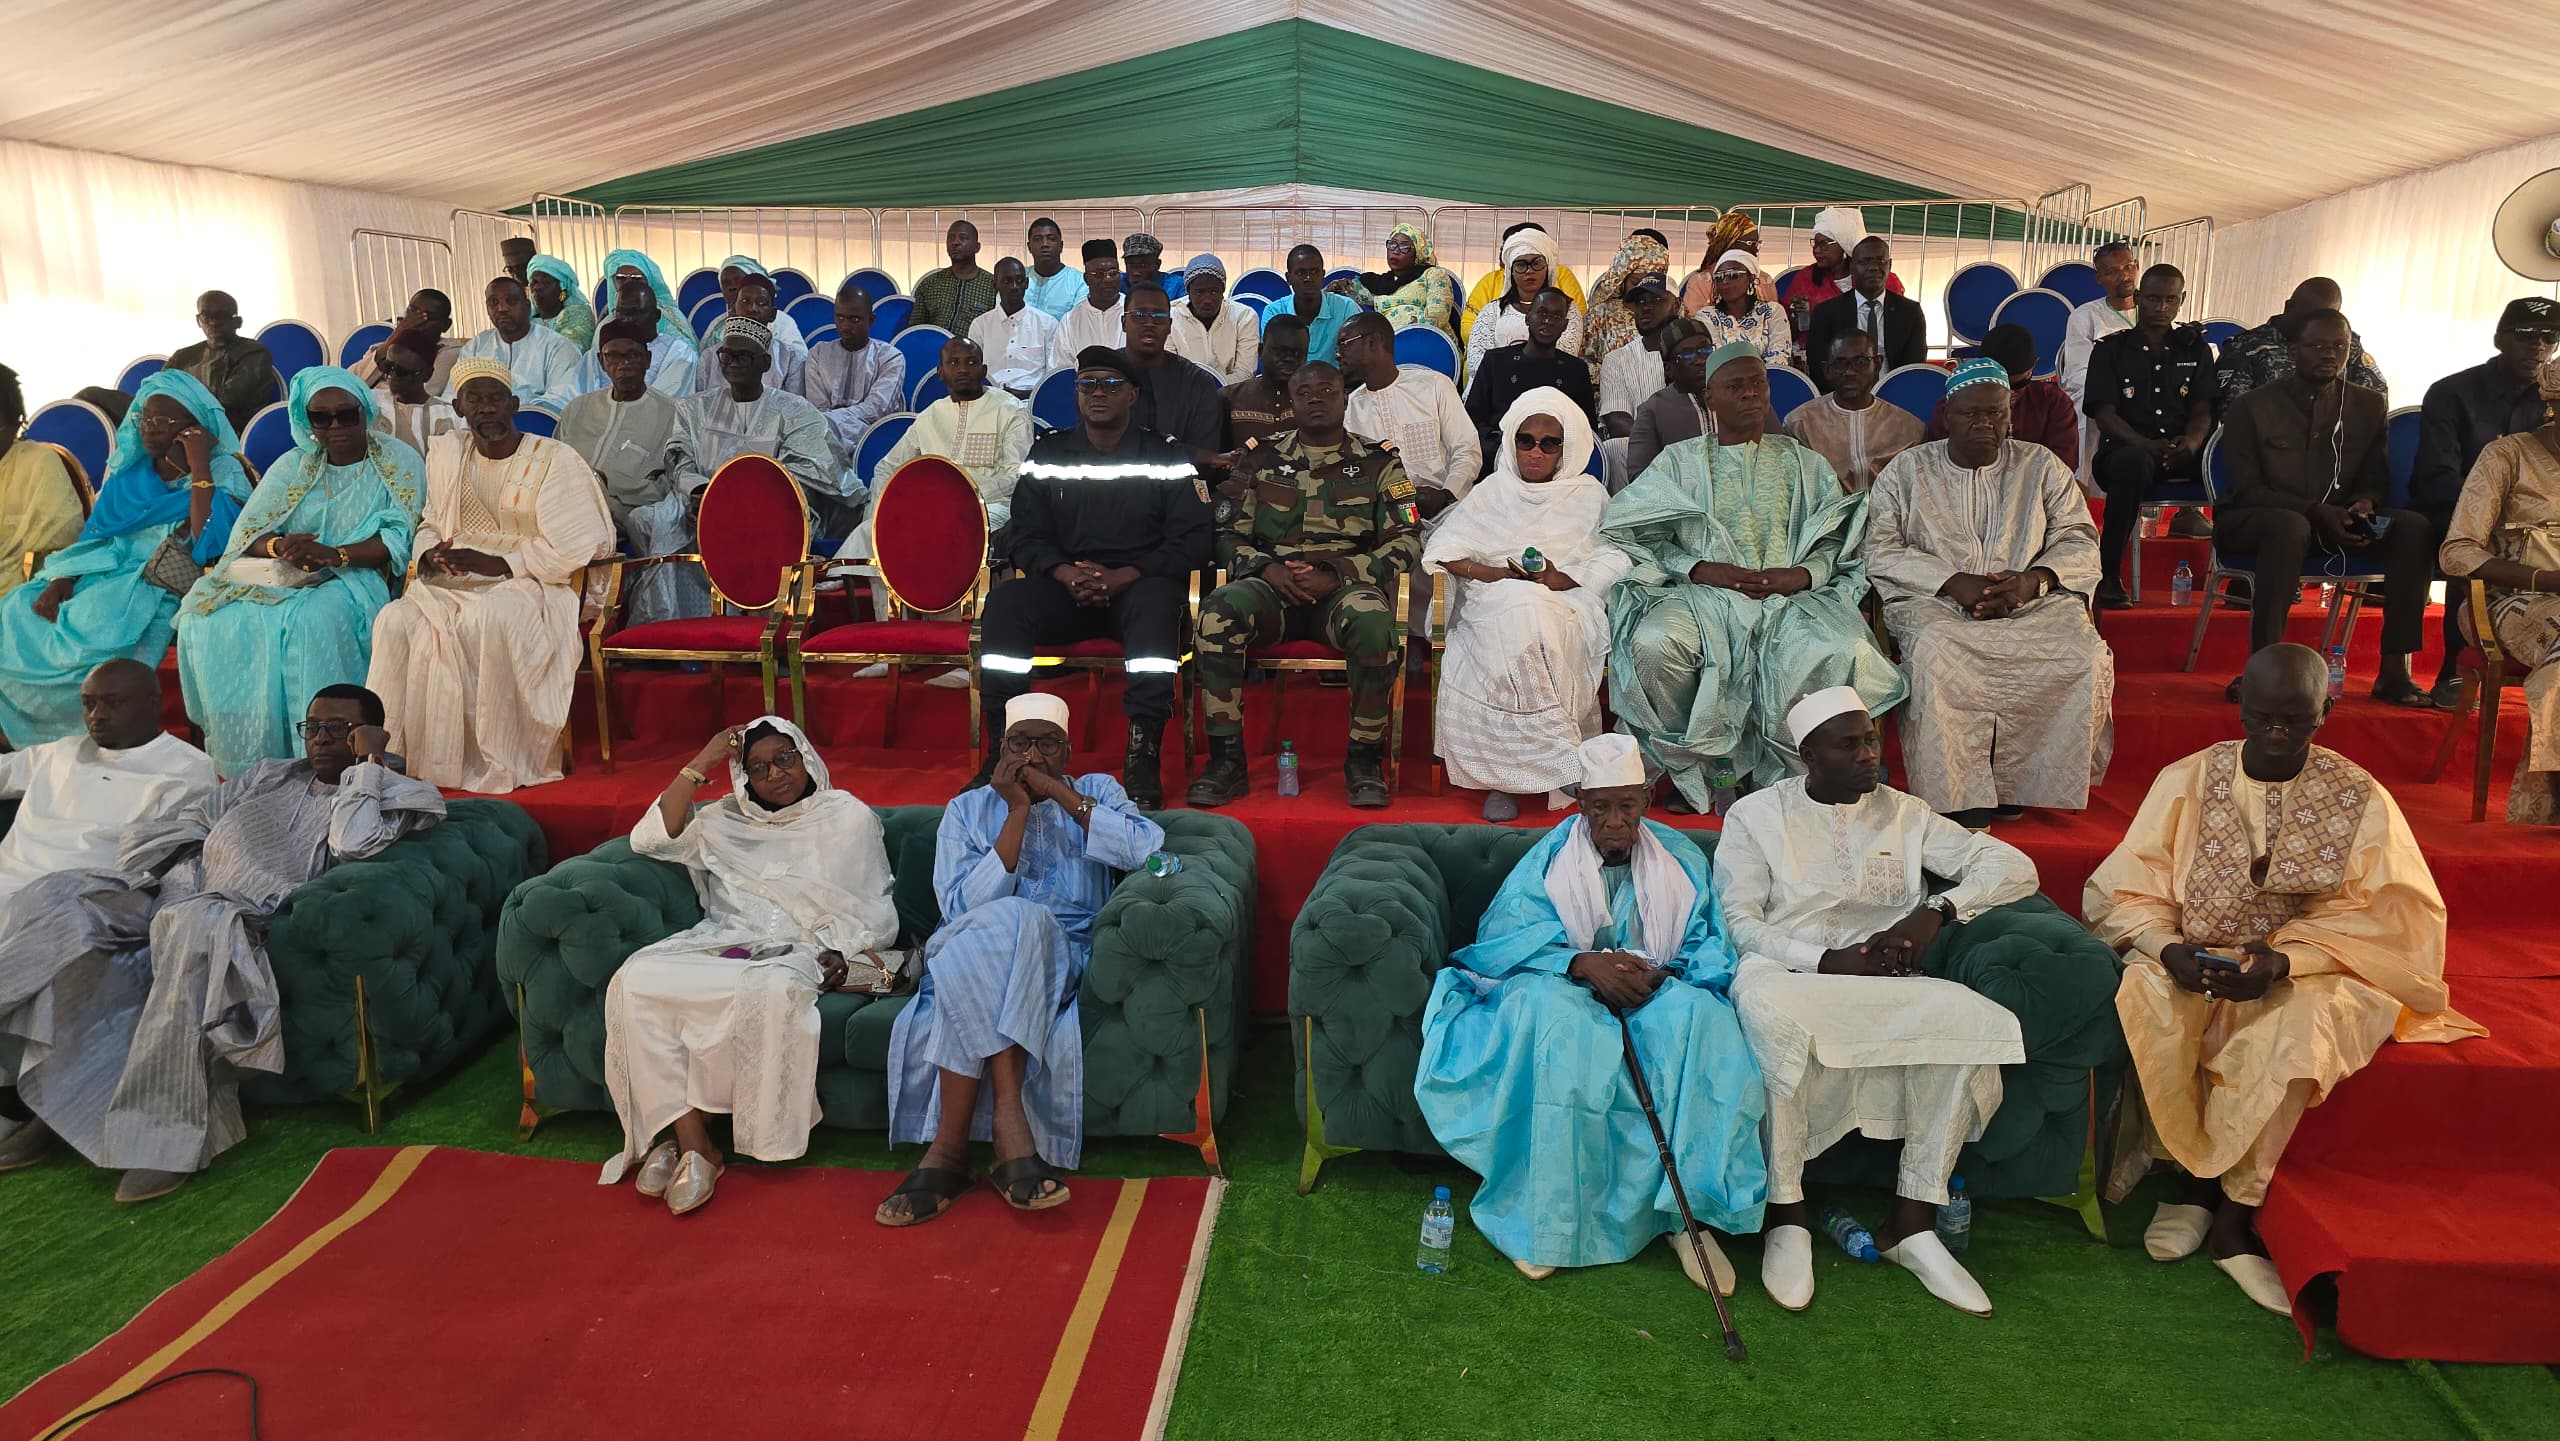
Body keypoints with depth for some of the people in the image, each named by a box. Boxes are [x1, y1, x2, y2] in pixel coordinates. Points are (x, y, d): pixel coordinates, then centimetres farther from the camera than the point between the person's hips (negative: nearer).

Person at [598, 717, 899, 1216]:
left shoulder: (849, 816, 11)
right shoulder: (726, 819, 21)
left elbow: (875, 912, 8)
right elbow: (649, 839, 11)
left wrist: (840, 953, -11)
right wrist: (699, 766, 8)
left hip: (800, 952, -3)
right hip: (723, 945, 3)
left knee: (769, 989, -40)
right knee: (635, 978, -28)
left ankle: (684, 1135, -21)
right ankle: (694, 1143, -28)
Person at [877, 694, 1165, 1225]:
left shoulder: (1097, 792, 11)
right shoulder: (967, 809, 11)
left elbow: (1147, 849, -11)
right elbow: (964, 908, -6)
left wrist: (1060, 794, -10)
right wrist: (1018, 812, -8)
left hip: (1063, 956, -1)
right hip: (970, 951, 1)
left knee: (1007, 924, -34)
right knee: (997, 925, -34)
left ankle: (950, 1145, -33)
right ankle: (1009, 1123, -36)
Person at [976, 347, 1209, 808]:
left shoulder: (1168, 455, 6)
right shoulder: (1048, 454, 14)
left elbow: (1191, 542, -2)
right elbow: (1024, 537, 8)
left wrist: (1122, 577, -16)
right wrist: (1066, 574, -14)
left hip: (1139, 584, -2)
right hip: (1065, 587, 3)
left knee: (1156, 602, -37)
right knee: (1004, 602, -27)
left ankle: (1142, 759, -38)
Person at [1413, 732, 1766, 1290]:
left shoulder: (1681, 860, 12)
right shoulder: (1549, 857, 8)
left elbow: (1711, 950, 3)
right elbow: (1509, 936, -7)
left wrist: (1662, 975, -19)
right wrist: (1583, 963, -24)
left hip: (1655, 995, 2)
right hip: (1565, 990, -1)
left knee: (1699, 1015, -32)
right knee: (1551, 1017, -37)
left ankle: (1689, 1209, -28)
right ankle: (1547, 1218, -30)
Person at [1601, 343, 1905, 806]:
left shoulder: (1805, 463, 23)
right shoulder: (1680, 460, 18)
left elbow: (1838, 541, 13)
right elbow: (1641, 534, 5)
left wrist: (1803, 574, -9)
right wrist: (1700, 568, -11)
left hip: (1790, 597, 1)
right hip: (1704, 595, -1)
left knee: (1846, 652, -32)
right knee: (1652, 643, -35)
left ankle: (1781, 767, -10)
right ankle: (1692, 763, -11)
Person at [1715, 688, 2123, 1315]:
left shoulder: (1904, 814, 16)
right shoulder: (1755, 815, 8)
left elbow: (2013, 866, 10)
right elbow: (1740, 924, -1)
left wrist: (1936, 911, -8)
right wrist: (1828, 961, -14)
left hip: (1887, 987, 3)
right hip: (1789, 975, -3)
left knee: (1969, 1012, -29)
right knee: (1766, 1007, -39)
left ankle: (1911, 1222, -20)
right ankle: (1787, 1212, -25)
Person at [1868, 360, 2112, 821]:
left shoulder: (2043, 467, 17)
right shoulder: (1906, 471, 11)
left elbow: (2079, 542, 10)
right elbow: (1880, 551, 0)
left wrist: (2034, 580, -12)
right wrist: (1954, 583, -14)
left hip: (2032, 603, 2)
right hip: (1934, 603, -2)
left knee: (2084, 653, -29)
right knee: (1935, 653, -37)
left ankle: (2023, 785, -17)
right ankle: (1957, 799, -30)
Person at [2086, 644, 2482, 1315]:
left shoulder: (2361, 798, 1)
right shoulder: (2188, 779, 2)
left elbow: (2386, 917, -6)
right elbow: (2127, 888, 0)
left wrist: (2284, 959, -23)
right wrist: (2167, 946, -21)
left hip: (2306, 971, -1)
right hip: (2191, 962, 1)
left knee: (2299, 1031, -35)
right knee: (2142, 1003, -32)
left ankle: (2213, 1196, -18)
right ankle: (2229, 1209, -15)